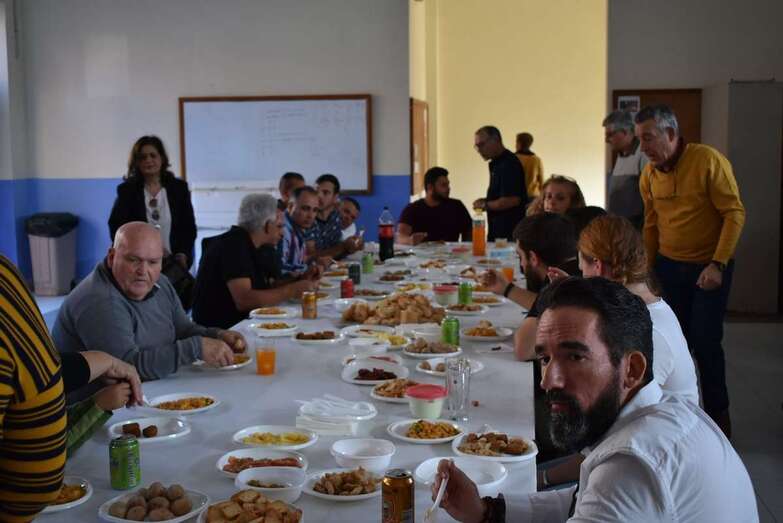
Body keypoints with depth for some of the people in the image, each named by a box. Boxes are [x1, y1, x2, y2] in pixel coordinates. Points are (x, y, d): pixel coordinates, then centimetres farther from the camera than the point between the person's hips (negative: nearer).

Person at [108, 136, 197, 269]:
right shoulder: (127, 190, 5)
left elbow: (189, 226, 6)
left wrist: (182, 254, -9)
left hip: (173, 262, 1)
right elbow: (116, 228, -1)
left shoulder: (179, 187, 8)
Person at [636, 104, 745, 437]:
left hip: (709, 268, -4)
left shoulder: (709, 161, -15)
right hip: (668, 267, 4)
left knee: (706, 343, -2)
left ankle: (718, 413, 17)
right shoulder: (649, 175, 1)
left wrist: (718, 264, -20)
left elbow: (735, 213, -14)